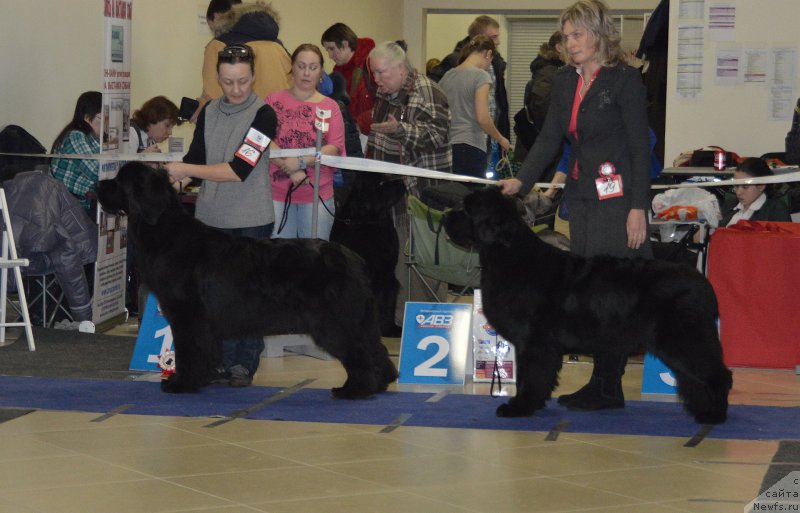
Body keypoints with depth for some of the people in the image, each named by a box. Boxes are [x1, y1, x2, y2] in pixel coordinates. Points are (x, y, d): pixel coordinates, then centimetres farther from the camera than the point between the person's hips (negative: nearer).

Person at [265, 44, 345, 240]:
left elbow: (336, 148, -3)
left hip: (318, 194, 1)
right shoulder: (274, 101, 4)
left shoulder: (330, 106, 6)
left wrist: (301, 161, -16)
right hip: (277, 193, -1)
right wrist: (290, 169, -15)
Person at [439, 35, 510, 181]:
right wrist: (501, 140, 0)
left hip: (447, 146, 6)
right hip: (470, 147, -6)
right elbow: (482, 118, -13)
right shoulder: (480, 75, -7)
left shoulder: (447, 76, 13)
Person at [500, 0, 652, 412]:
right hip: (581, 194, 7)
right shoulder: (565, 81, 12)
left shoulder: (625, 80, -8)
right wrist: (521, 180, -6)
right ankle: (603, 383, 11)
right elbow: (549, 139, 9)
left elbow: (640, 147, -10)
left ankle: (607, 387, -2)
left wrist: (638, 208, -15)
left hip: (617, 196, -7)